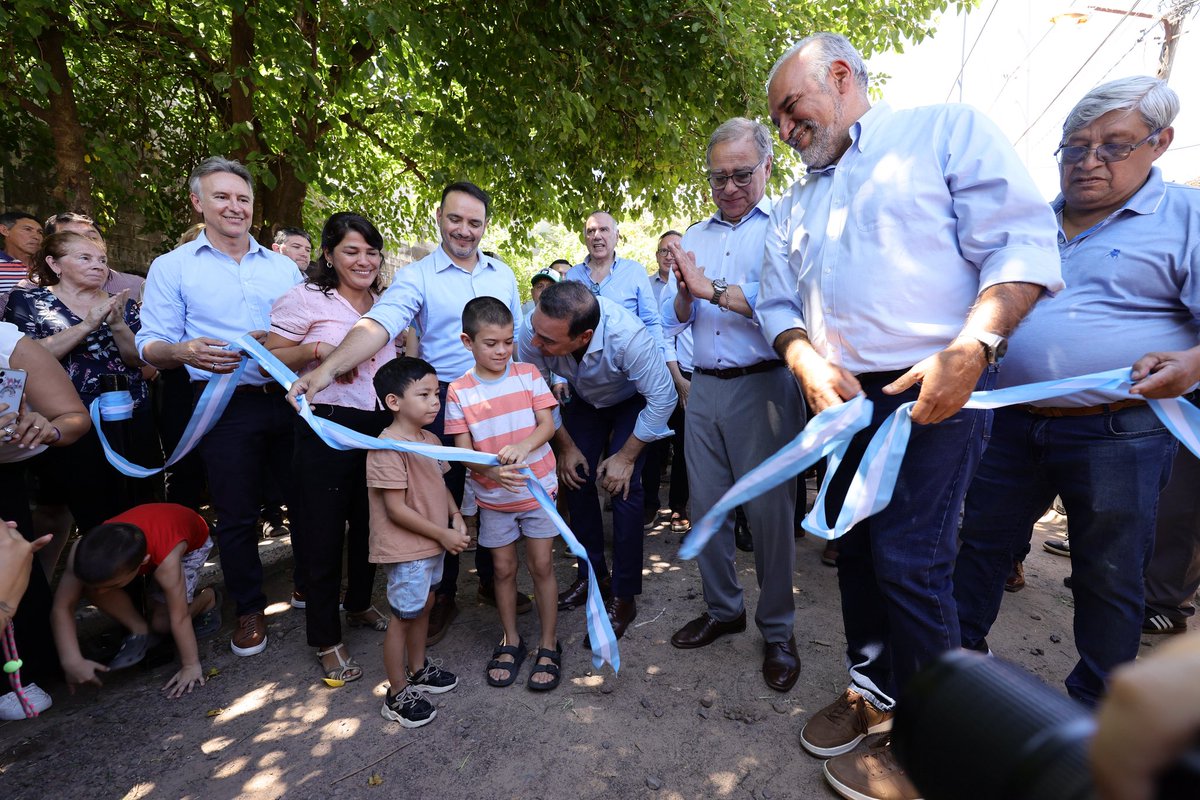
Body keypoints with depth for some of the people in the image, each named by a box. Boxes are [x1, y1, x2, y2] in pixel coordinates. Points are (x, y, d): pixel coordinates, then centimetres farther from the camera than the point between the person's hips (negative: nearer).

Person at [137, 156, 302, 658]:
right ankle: (249, 608, 26)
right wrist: (183, 352, -23)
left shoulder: (283, 267, 13)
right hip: (227, 407, -2)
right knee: (236, 514, 5)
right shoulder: (173, 267, 5)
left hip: (288, 398, 2)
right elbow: (151, 345, 0)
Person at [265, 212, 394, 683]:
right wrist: (317, 349, -20)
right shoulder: (305, 298, -5)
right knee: (322, 532, 4)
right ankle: (326, 640, 21)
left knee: (371, 522, 17)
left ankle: (359, 605, 41)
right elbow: (270, 360, -6)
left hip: (381, 427, 6)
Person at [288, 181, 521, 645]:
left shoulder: (503, 274, 7)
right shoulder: (418, 276, -6)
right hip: (445, 399, -3)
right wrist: (327, 369, -36)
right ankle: (443, 594, 26)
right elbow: (378, 324, -21)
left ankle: (492, 580, 33)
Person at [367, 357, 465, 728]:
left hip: (433, 543, 9)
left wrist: (455, 516, -2)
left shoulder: (431, 440, 4)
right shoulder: (387, 447, -24)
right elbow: (396, 509, -24)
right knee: (403, 616, 6)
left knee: (424, 606, 22)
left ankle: (418, 669, 43)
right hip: (406, 549, -8)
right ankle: (397, 695, 24)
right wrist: (442, 534, -18)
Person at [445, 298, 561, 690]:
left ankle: (549, 645, 23)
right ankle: (510, 640, 33)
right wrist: (492, 469, -27)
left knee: (541, 565, 6)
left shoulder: (528, 374, -5)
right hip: (493, 496, 1)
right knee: (504, 569, 13)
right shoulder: (459, 391, -7)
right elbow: (463, 449, -8)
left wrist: (523, 447, -27)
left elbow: (547, 424, -7)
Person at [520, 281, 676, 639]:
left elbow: (663, 398, -29)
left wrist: (627, 457, -23)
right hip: (585, 400, 4)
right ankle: (592, 575, 19)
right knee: (576, 479, -2)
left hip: (632, 401, -4)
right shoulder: (532, 336, -32)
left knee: (623, 487, -14)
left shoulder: (627, 335, -43)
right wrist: (565, 446, -9)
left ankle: (623, 597, 0)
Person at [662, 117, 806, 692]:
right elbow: (672, 321, 12)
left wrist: (711, 289, -18)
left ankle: (777, 631, 21)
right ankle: (722, 610, 31)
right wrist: (685, 294, -9)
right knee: (707, 506, 11)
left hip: (763, 385, -5)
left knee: (769, 509, 1)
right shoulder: (694, 238, 16)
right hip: (704, 387, 5)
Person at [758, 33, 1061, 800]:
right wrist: (810, 363, -8)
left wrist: (970, 350, -21)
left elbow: (1023, 243, -8)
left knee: (909, 560, -7)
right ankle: (874, 690, 32)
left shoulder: (946, 130, 2)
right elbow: (778, 303, 12)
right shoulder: (795, 204, 19)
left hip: (933, 392, -6)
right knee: (855, 549, 12)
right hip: (843, 399, 7)